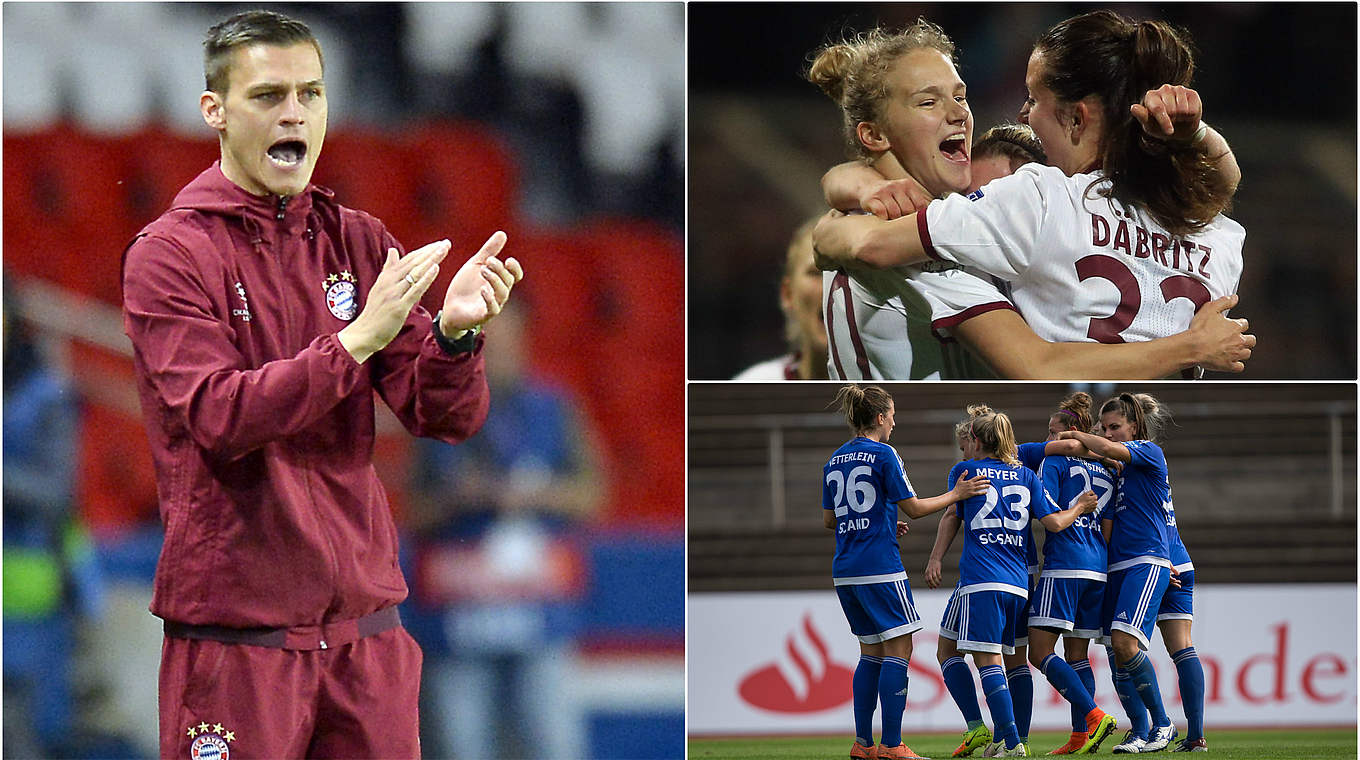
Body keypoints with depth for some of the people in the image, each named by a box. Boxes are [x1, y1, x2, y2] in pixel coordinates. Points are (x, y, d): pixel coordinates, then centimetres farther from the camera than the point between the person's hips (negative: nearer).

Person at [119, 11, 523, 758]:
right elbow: (220, 416, -18)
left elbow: (447, 417, 4)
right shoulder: (168, 254, -5)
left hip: (365, 620, 4)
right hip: (235, 631, -4)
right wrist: (357, 339, -27)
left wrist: (454, 332, -17)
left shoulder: (359, 242, 10)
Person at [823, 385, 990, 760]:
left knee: (872, 652, 14)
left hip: (845, 570, 7)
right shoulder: (883, 455, -8)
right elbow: (914, 508, -8)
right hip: (880, 566, -7)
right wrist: (956, 494, 3)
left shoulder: (836, 460, 13)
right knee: (899, 648, -4)